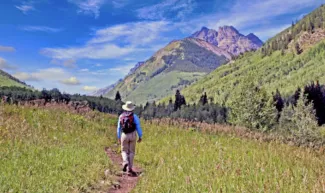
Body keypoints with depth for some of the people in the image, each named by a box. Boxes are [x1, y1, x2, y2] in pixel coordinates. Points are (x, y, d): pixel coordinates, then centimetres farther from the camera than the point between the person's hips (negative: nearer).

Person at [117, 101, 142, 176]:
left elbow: (119, 128, 8)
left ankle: (125, 163, -13)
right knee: (131, 152, 10)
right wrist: (140, 137, 1)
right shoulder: (134, 116, -6)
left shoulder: (121, 116, 2)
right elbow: (138, 127, -8)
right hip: (132, 135, -1)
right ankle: (129, 168, 8)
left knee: (124, 151, 14)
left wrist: (119, 137, 17)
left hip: (124, 135, 1)